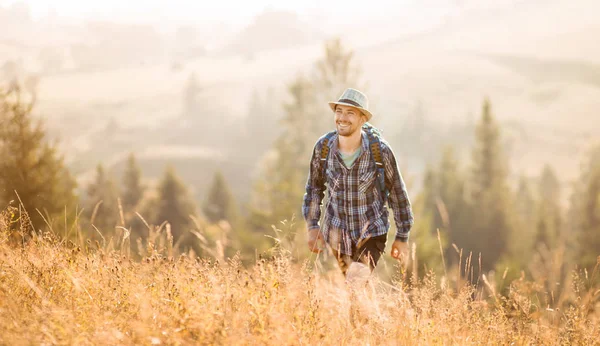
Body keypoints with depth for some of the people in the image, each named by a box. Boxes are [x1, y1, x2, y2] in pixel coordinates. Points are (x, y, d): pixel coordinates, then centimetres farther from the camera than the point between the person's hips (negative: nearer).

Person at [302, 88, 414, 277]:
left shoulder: (380, 150, -19)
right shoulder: (323, 147, -12)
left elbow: (397, 192, -7)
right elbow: (314, 186, 5)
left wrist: (402, 237, -2)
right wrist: (312, 226, 5)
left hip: (371, 232, -3)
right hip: (337, 232, 3)